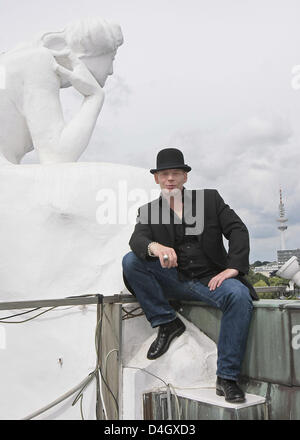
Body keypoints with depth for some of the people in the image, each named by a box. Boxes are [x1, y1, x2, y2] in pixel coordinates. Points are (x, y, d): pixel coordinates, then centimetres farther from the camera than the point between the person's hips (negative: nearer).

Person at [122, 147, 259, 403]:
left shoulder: (210, 199, 7)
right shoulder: (148, 211, 8)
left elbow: (238, 230, -1)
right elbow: (137, 239, -11)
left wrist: (233, 268, -16)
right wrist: (155, 247, -36)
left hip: (210, 279, -1)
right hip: (174, 282, 1)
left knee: (239, 295, -32)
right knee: (131, 260, -19)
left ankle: (227, 378, -19)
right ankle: (167, 324, -8)